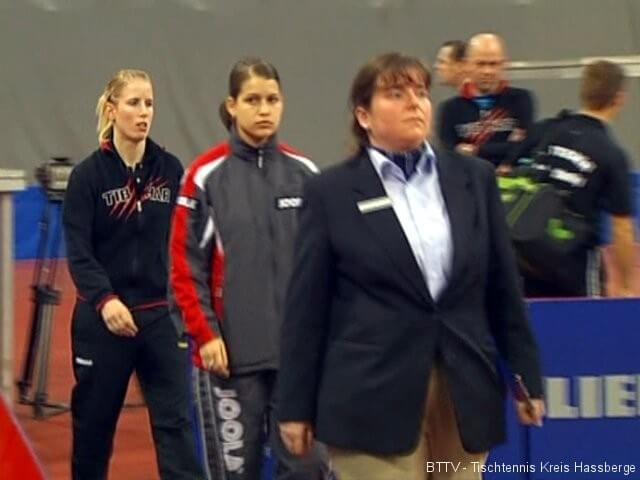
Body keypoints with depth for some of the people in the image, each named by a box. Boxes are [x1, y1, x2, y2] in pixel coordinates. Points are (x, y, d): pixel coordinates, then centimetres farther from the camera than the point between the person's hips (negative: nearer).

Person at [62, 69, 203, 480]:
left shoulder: (170, 169, 4)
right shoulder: (89, 175, -5)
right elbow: (79, 253, -11)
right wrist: (104, 300, -27)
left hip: (162, 316, 2)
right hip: (102, 319, -2)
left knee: (176, 421, -5)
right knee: (94, 422, 11)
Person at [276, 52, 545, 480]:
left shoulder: (474, 178, 9)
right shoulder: (332, 192, 0)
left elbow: (503, 288, 13)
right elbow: (307, 308, 0)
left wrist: (528, 378, 11)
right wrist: (296, 405, -2)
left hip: (466, 396, 4)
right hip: (372, 401, -3)